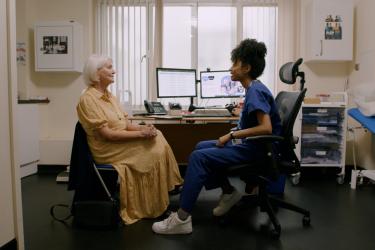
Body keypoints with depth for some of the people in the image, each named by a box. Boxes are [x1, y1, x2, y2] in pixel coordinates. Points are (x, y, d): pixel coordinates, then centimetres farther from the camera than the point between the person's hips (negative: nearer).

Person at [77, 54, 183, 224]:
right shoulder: (88, 99, -15)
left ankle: (170, 186, -6)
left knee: (156, 138, -13)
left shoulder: (109, 95, 12)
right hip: (108, 150, -7)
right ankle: (152, 208, -4)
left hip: (121, 143, 7)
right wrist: (140, 134, -22)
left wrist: (143, 127, -12)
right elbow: (107, 134, -21)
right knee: (152, 149, -18)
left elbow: (125, 124, 8)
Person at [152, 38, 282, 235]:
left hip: (255, 149, -10)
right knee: (201, 147, 12)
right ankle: (228, 192, 15)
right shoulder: (254, 88, 12)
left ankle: (182, 219, -13)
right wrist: (235, 135, 5)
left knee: (198, 157, -18)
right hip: (250, 145, 10)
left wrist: (232, 135, -22)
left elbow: (266, 128, -29)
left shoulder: (255, 91, -18)